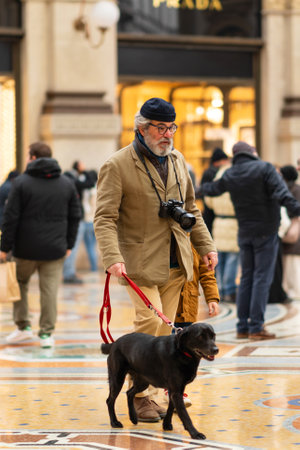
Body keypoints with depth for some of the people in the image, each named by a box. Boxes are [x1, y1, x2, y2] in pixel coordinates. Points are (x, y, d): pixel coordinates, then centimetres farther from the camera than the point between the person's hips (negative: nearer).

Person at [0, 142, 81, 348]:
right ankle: (47, 333, 3)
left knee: (20, 284, 17)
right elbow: (75, 217, 10)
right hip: (55, 249, 2)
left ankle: (24, 326, 14)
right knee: (50, 290, 5)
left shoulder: (21, 182, -6)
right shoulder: (67, 184, 7)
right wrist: (69, 245, 15)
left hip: (26, 248, -2)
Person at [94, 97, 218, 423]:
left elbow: (191, 208, 22)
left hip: (176, 262, 6)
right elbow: (105, 218, -13)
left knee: (163, 330, 5)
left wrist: (205, 246, 14)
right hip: (141, 261, -6)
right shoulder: (117, 166, -8)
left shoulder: (177, 161, 13)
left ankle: (149, 392, 13)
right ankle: (140, 396, -6)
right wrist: (112, 258, -26)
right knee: (149, 321, -16)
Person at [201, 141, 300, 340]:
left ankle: (243, 326, 11)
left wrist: (204, 188, 51)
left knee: (246, 278, 12)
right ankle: (256, 327, -10)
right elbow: (281, 192, -23)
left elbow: (213, 189, 29)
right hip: (266, 231, -6)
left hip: (245, 232, 6)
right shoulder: (265, 168, -8)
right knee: (262, 278, -5)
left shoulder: (229, 175, 8)